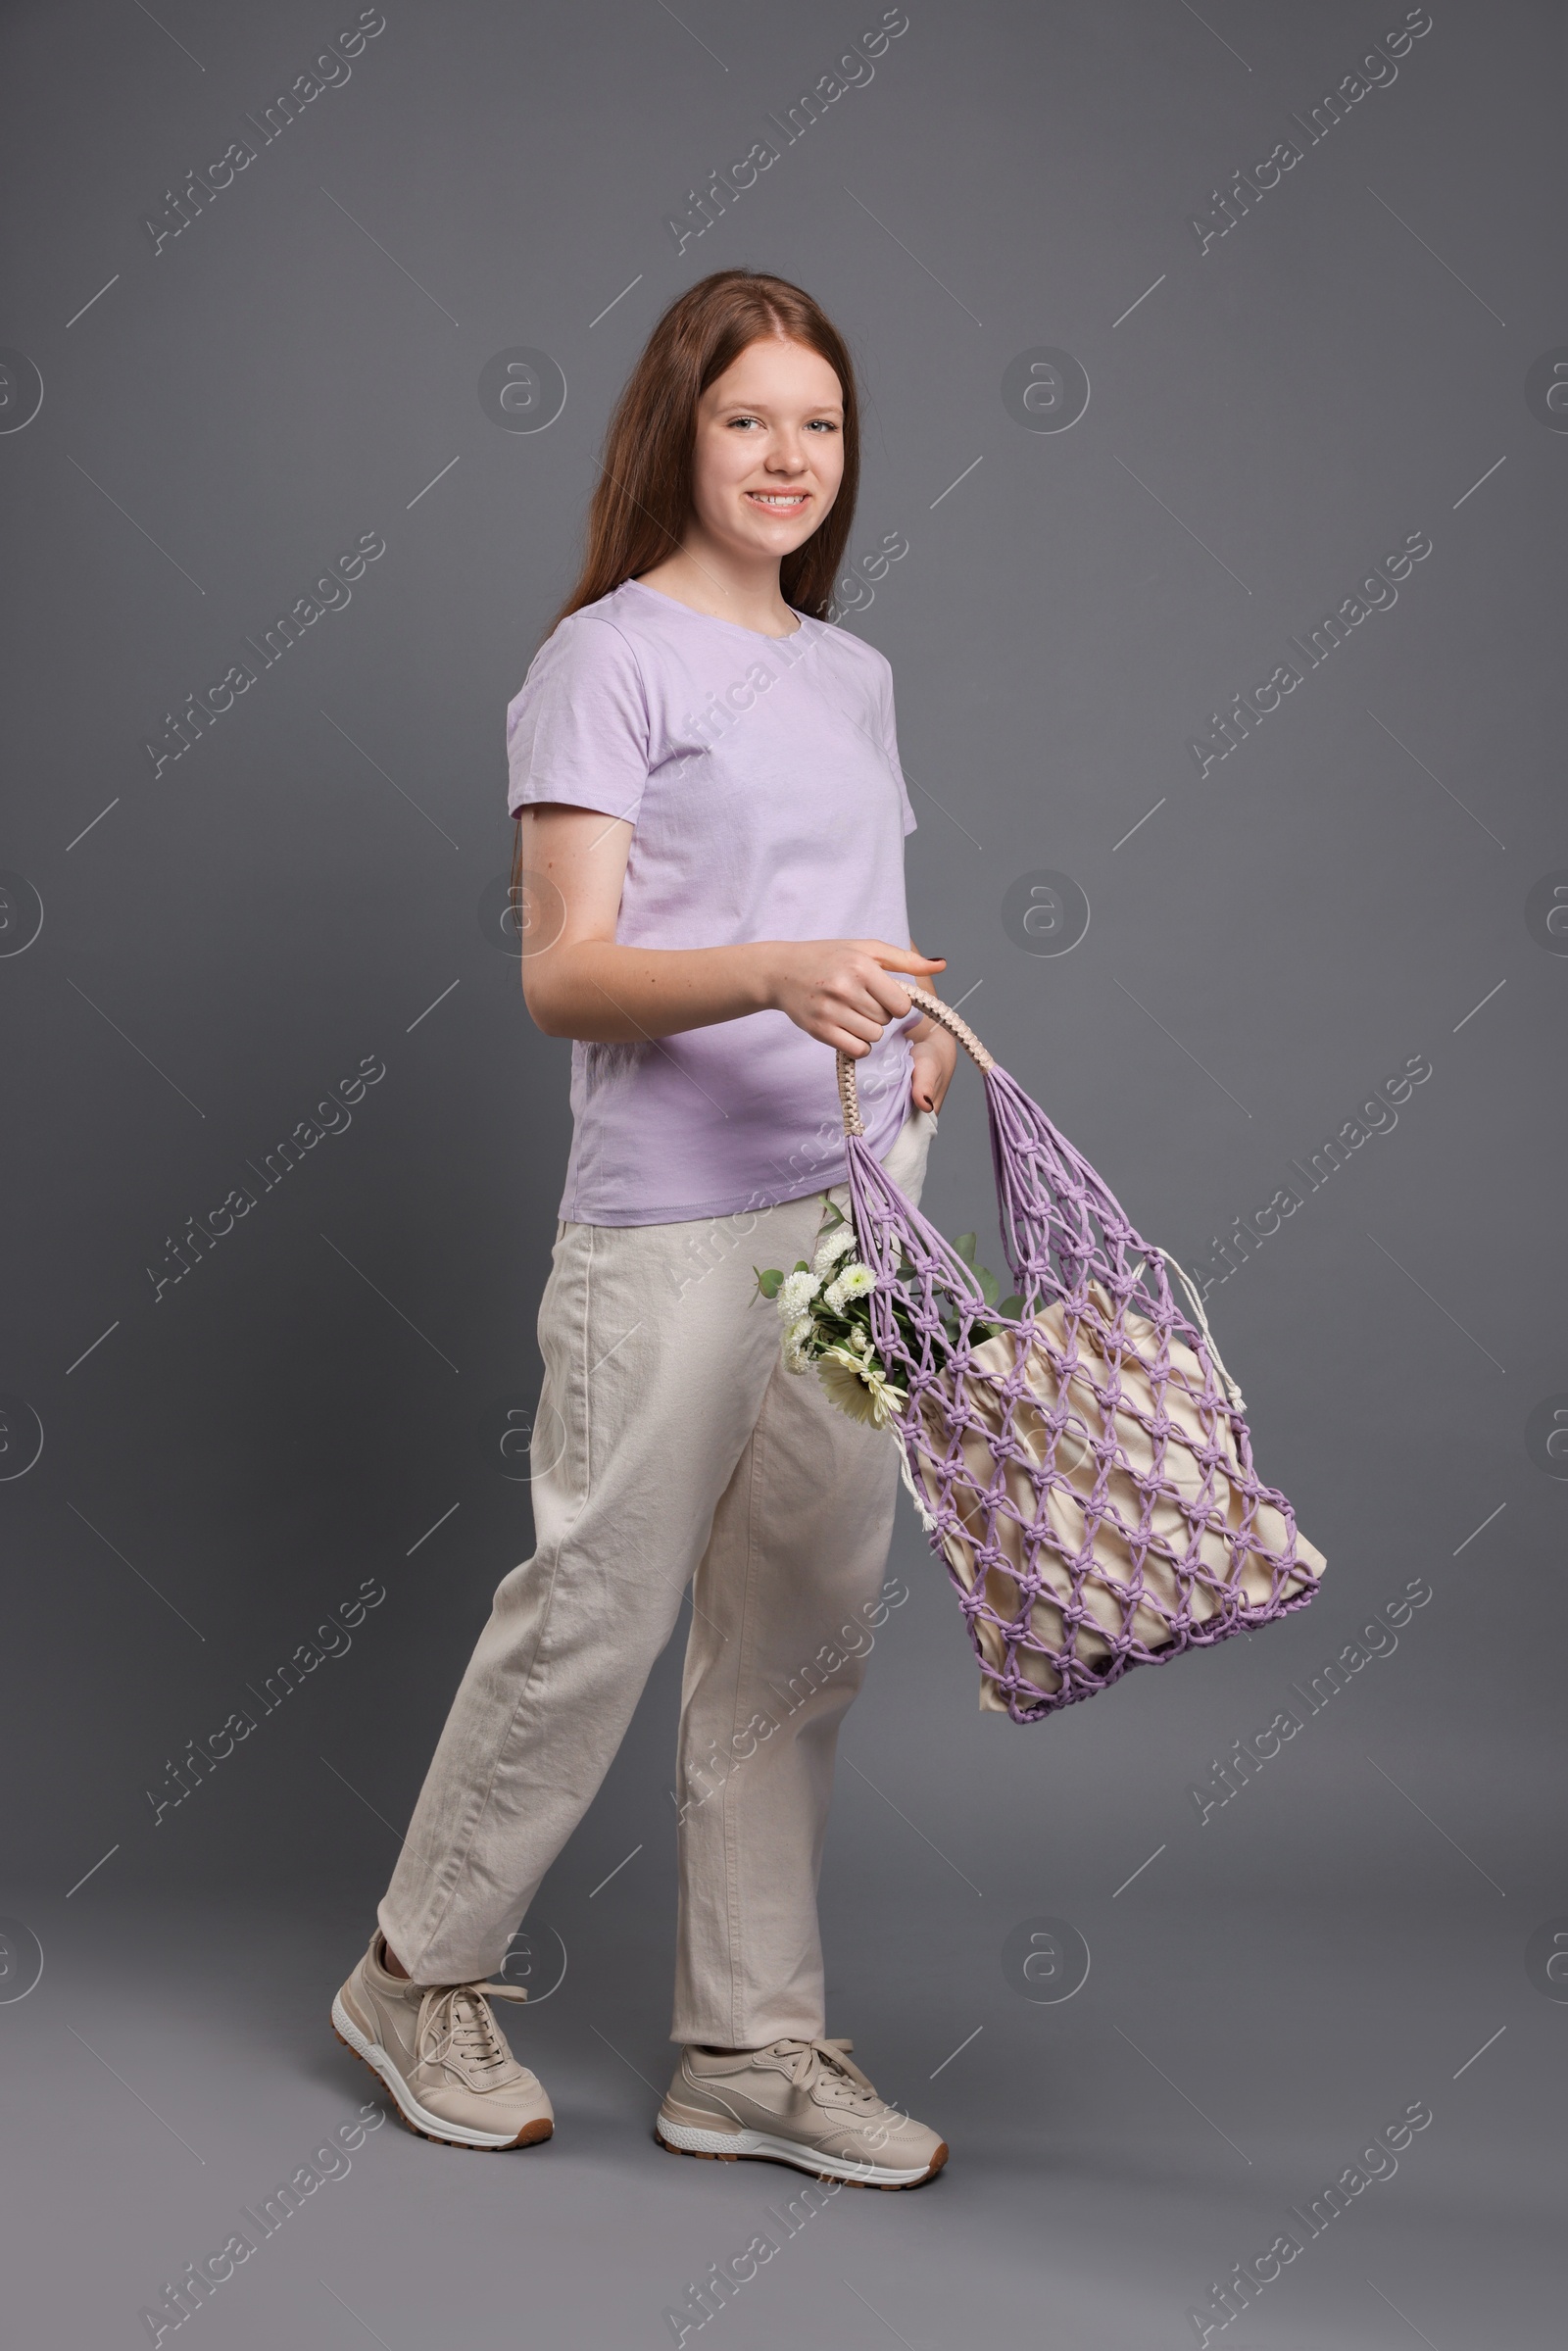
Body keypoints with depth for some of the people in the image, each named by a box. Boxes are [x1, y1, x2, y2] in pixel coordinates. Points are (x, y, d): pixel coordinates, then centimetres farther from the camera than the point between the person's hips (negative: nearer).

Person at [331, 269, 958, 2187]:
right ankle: (424, 1974, 23)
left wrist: (919, 1033, 5)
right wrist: (772, 975, -28)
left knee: (801, 1632, 10)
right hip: (674, 1217, -7)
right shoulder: (607, 658, -4)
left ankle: (754, 2048, 22)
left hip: (859, 1203, 7)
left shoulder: (852, 674, 19)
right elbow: (562, 972, -12)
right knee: (597, 1616, 0)